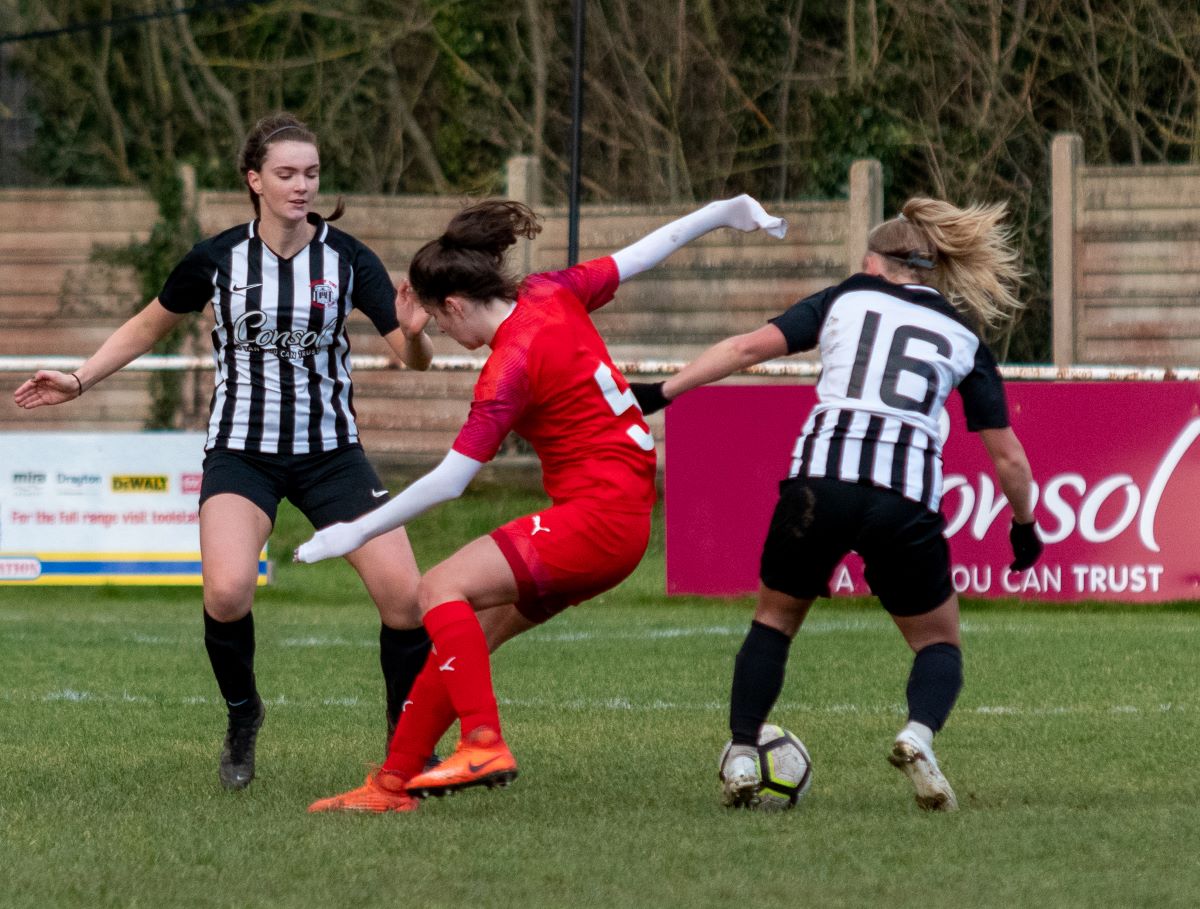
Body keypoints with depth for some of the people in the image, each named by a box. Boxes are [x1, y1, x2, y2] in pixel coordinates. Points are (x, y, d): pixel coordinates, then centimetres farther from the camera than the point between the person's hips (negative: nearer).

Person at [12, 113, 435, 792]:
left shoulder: (347, 258, -6)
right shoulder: (217, 259, -6)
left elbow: (415, 359, -10)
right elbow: (149, 327, 13)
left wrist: (415, 335, -32)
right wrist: (79, 381, 7)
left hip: (329, 449, 1)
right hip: (241, 449, -1)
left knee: (404, 594, -14)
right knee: (228, 589, -26)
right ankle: (243, 720, 3)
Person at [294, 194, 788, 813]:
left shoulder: (510, 367, -18)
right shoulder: (551, 294, 5)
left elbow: (448, 482, -19)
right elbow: (642, 254, 17)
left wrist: (358, 532, -12)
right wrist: (725, 212, 28)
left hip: (596, 515, -10)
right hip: (626, 515, 10)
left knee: (442, 589, -18)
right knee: (463, 635, 8)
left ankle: (484, 745, -28)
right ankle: (393, 782, 9)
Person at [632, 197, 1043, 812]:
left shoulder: (848, 298, 19)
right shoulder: (964, 336, 20)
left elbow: (751, 346, 4)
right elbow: (1007, 456, 17)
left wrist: (664, 392, 6)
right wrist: (1024, 526, 33)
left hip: (819, 481, 0)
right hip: (906, 499, 0)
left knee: (774, 621, 24)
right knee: (939, 644, 18)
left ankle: (741, 757, 10)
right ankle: (919, 735, -13)